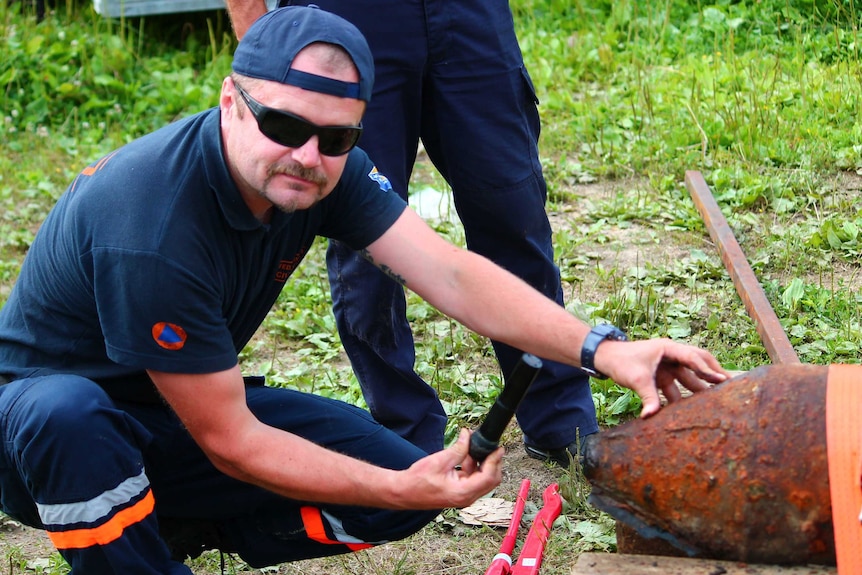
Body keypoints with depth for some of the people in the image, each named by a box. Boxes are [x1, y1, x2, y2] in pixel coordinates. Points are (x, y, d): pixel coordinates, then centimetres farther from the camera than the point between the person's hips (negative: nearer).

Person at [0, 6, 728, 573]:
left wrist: (598, 348, -34)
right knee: (68, 416, -43)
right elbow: (230, 443, -29)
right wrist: (400, 490, -32)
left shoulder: (322, 169, -15)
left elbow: (451, 274, -21)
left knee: (405, 475, -9)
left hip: (180, 407, 7)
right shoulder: (152, 230, -35)